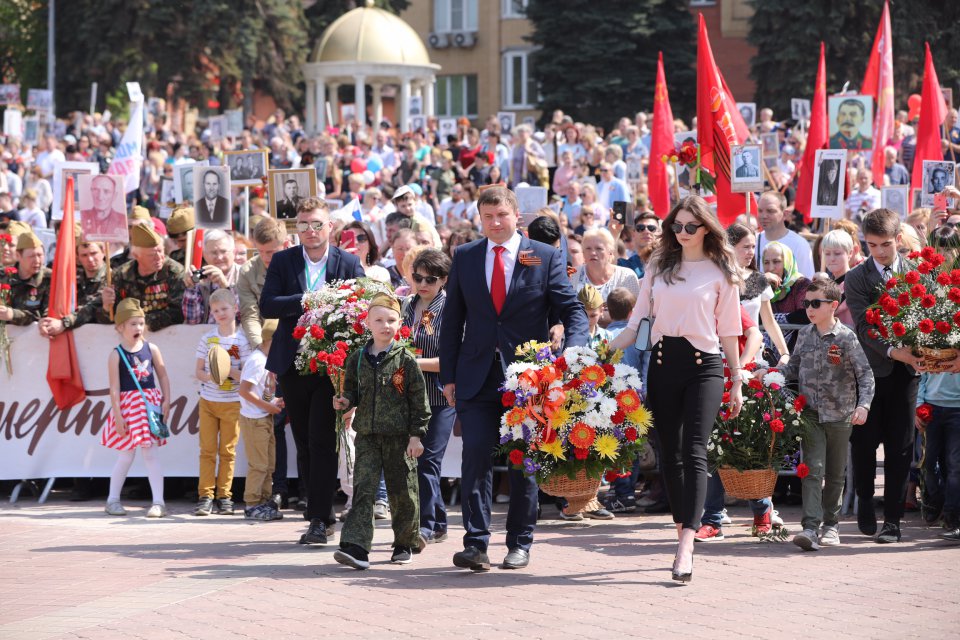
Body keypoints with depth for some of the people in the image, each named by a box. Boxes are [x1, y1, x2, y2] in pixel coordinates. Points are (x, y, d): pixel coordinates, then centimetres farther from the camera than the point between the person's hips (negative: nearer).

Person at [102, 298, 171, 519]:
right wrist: (118, 415, -13)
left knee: (150, 453, 0)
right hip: (127, 407, -2)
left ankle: (158, 502, 0)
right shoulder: (116, 355, -6)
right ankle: (113, 499, 20)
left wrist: (166, 401, -1)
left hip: (150, 405, 2)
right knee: (126, 457, 5)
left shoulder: (151, 349, 3)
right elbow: (115, 388, -9)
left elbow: (163, 376, 9)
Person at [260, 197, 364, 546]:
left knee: (322, 441, -10)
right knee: (304, 443, 8)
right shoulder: (282, 261, 5)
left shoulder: (349, 263, 2)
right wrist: (306, 301, -18)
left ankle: (319, 520, -8)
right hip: (294, 364, 3)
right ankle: (321, 512, 20)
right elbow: (267, 306, -6)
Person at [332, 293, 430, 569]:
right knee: (363, 489, -8)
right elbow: (352, 391, 18)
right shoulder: (357, 359, 5)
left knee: (402, 492, 7)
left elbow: (419, 399, -3)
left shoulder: (405, 360, -4)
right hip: (367, 435, 2)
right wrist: (344, 402, -4)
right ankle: (355, 547, -16)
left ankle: (406, 543, 25)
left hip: (400, 437, -2)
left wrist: (416, 435, -6)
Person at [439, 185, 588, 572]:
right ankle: (476, 543, -8)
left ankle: (520, 543, 15)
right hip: (477, 378, 1)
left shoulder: (546, 258, 1)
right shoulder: (465, 257, 7)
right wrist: (448, 376, 5)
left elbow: (572, 312, -1)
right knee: (476, 456, -9)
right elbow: (452, 319, 10)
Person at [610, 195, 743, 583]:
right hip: (663, 363, 4)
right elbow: (637, 321, 11)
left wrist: (736, 384, 8)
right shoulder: (659, 266, 12)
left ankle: (686, 547, -23)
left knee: (694, 453, -14)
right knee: (670, 453, 6)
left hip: (704, 365, -4)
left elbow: (728, 332, 7)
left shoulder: (721, 272, 4)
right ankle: (683, 532, 16)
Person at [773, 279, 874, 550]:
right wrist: (769, 373, 4)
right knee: (812, 469, -10)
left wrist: (863, 404, -21)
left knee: (835, 474, 10)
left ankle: (831, 523, 24)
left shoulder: (846, 338, -7)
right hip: (811, 415, 2)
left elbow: (865, 374, -8)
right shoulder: (805, 335, 6)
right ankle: (810, 528, -18)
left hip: (840, 416, -2)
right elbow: (793, 368, 19)